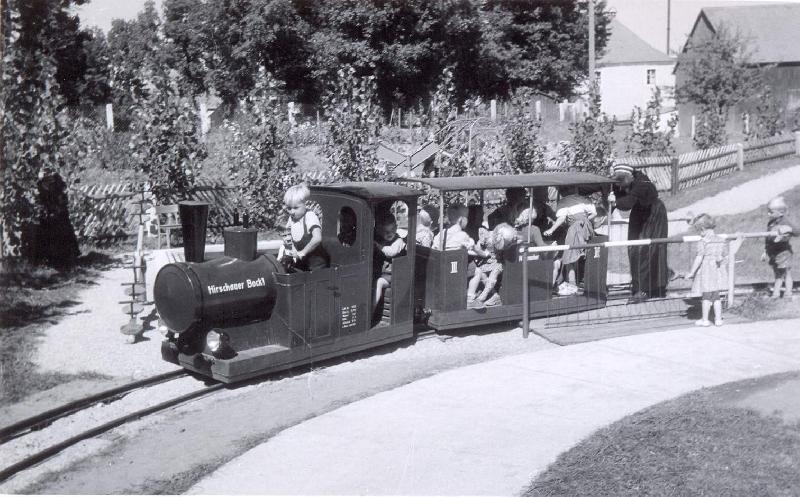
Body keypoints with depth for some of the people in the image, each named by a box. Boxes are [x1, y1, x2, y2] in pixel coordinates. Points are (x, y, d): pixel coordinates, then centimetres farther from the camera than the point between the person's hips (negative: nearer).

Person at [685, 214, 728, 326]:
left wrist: (691, 273, -12)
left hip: (706, 271, -5)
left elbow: (699, 258, -17)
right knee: (716, 296, 14)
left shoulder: (703, 242, -14)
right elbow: (724, 258, 9)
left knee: (706, 297, 5)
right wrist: (724, 270, 24)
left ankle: (705, 320, 12)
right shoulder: (721, 241, 4)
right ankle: (718, 319, 16)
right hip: (718, 271, 5)